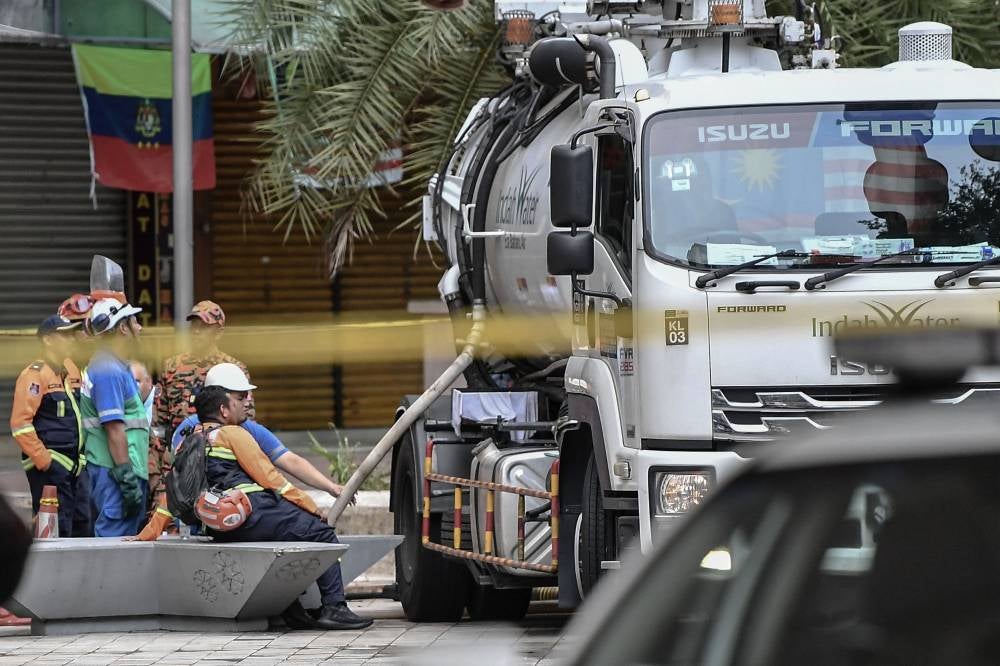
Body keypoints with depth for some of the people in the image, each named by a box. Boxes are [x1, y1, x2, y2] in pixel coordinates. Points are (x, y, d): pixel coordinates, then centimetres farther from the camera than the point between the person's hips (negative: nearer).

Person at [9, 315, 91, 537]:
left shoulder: (71, 369, 14)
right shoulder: (34, 375, -10)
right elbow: (20, 424, -17)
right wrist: (43, 461, -18)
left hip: (76, 465, 8)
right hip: (50, 466, -8)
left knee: (82, 526, 9)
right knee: (57, 531, -9)